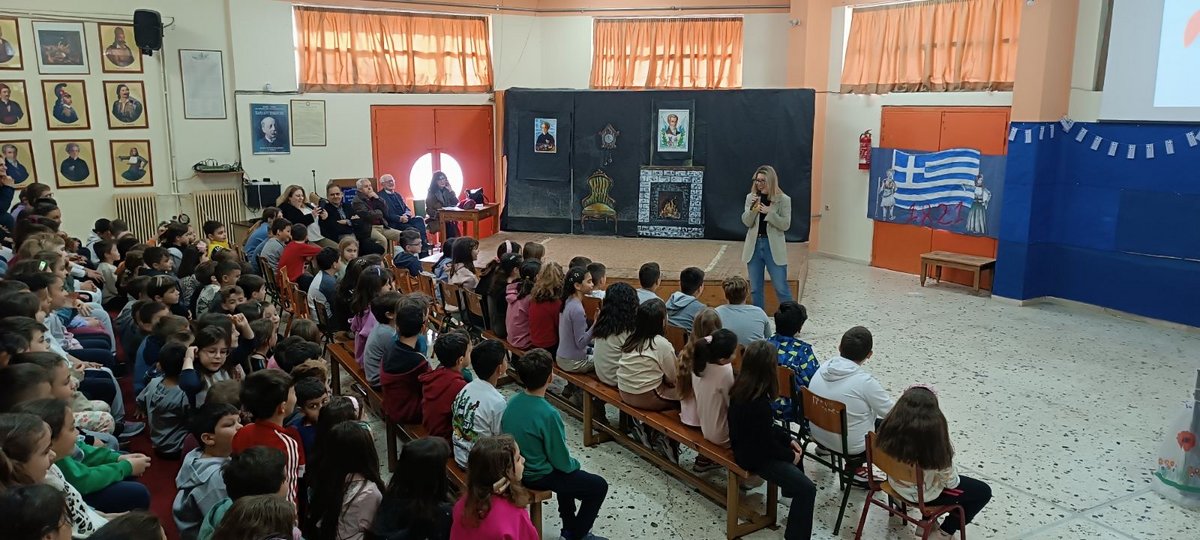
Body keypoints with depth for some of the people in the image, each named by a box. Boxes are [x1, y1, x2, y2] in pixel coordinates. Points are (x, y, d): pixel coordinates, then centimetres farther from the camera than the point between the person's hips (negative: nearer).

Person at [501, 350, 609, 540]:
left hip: (516, 469, 8)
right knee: (599, 486, 7)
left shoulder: (513, 401, -7)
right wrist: (575, 465, 4)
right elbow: (560, 460, -20)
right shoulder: (548, 414, -29)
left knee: (570, 473, 33)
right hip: (537, 476, -8)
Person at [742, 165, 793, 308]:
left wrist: (769, 212, -19)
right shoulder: (751, 197, 4)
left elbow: (786, 225, -9)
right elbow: (747, 222, -1)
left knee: (781, 287, 0)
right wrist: (752, 208, -18)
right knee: (755, 288, 10)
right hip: (754, 246, 3)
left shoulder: (783, 200, -4)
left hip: (774, 247, -3)